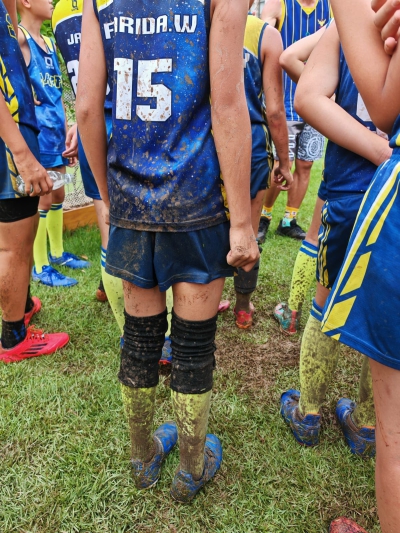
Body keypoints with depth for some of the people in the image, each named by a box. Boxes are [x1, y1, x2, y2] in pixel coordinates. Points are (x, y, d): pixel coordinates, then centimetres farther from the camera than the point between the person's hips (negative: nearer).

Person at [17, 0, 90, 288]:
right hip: (37, 134, -8)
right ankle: (40, 267, 10)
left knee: (58, 196, 14)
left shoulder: (49, 43, 15)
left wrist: (67, 131, 14)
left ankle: (57, 253, 30)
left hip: (56, 133, 8)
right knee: (43, 200, -3)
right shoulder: (18, 38, -8)